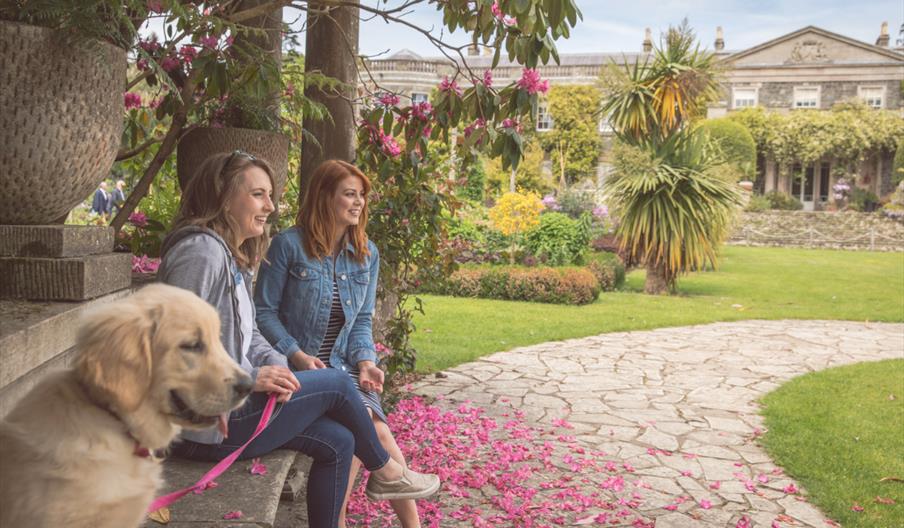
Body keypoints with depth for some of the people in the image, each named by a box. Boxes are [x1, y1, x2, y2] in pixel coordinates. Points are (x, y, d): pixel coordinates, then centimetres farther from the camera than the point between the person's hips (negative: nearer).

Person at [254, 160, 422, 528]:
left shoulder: (367, 254, 10)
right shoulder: (288, 244, -6)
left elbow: (362, 320, 11)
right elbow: (265, 311, -5)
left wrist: (365, 361, -6)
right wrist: (297, 355, -15)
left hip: (343, 366, 5)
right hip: (298, 366, -5)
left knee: (368, 426, -24)